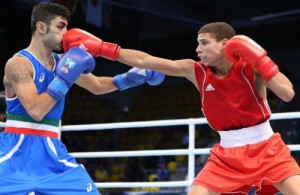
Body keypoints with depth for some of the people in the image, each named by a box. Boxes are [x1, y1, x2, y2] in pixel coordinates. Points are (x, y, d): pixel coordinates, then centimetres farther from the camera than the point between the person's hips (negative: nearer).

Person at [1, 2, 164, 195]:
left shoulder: (62, 62, 11)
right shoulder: (18, 63, -12)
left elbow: (96, 85, 26)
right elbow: (36, 111, -22)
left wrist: (132, 77, 14)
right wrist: (64, 79, -19)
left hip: (51, 150, 7)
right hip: (19, 150, -6)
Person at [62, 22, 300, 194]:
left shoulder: (251, 66, -12)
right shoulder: (196, 71, -5)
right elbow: (145, 61, -8)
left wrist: (261, 61, -29)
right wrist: (103, 48, -13)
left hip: (267, 149, -3)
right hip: (228, 154, 3)